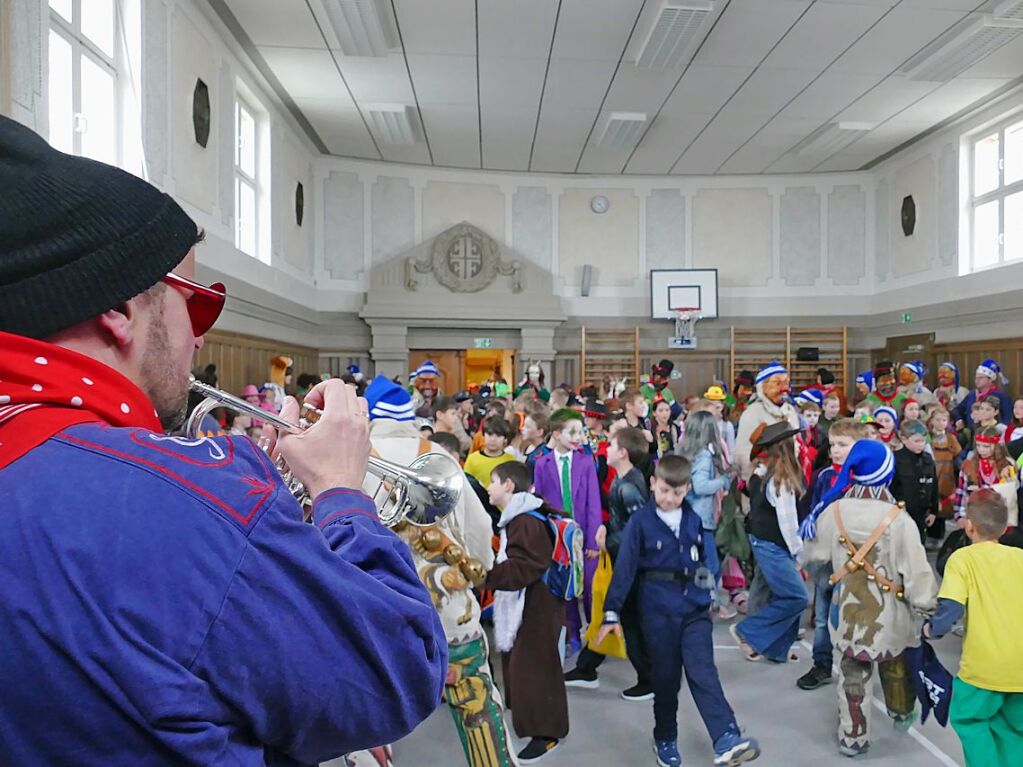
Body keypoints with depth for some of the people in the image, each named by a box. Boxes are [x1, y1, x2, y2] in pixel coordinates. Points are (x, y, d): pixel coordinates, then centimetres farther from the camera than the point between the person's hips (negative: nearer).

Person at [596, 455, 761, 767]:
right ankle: (665, 740, 26)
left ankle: (726, 741, -17)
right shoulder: (640, 522, -8)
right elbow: (625, 568, -9)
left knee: (703, 672, -9)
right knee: (665, 678, 8)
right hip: (659, 611, -2)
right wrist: (612, 613, -11)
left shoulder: (693, 520, 6)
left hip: (695, 609, 3)